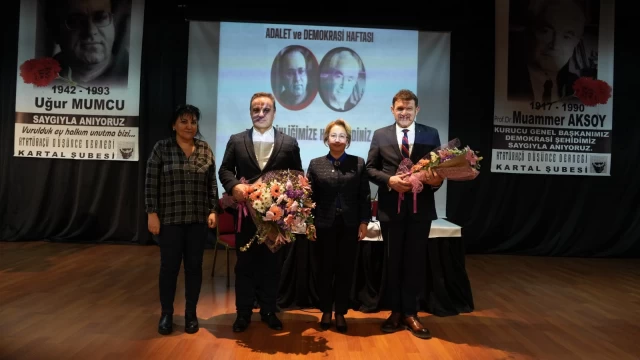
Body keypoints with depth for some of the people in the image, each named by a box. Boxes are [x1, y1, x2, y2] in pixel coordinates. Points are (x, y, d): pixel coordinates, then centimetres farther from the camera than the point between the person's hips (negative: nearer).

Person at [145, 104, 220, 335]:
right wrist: (152, 213, -8)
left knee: (194, 266, 8)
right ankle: (166, 314, 23)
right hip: (170, 218, -2)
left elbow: (212, 184, 7)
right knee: (169, 266, 6)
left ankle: (191, 314, 22)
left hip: (198, 219, 2)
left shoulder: (205, 149, 5)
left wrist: (213, 211, 1)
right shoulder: (161, 148, -2)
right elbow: (151, 184, -3)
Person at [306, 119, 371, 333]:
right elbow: (310, 196, 2)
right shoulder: (316, 164, 5)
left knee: (345, 270, 7)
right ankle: (326, 312, 24)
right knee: (325, 270, 9)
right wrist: (309, 224, -3)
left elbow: (365, 196, 3)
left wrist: (364, 222, -3)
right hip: (324, 226, 0)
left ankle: (340, 313, 20)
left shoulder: (358, 163, 5)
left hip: (350, 226, 0)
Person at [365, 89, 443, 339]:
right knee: (393, 261, 11)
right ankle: (396, 312, 28)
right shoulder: (380, 135, 4)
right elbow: (370, 168, 1)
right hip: (391, 207, 0)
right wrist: (389, 180, -16)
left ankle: (410, 313, 23)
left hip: (421, 207, 0)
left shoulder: (431, 134, 4)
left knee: (415, 261, 7)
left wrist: (437, 180, -19)